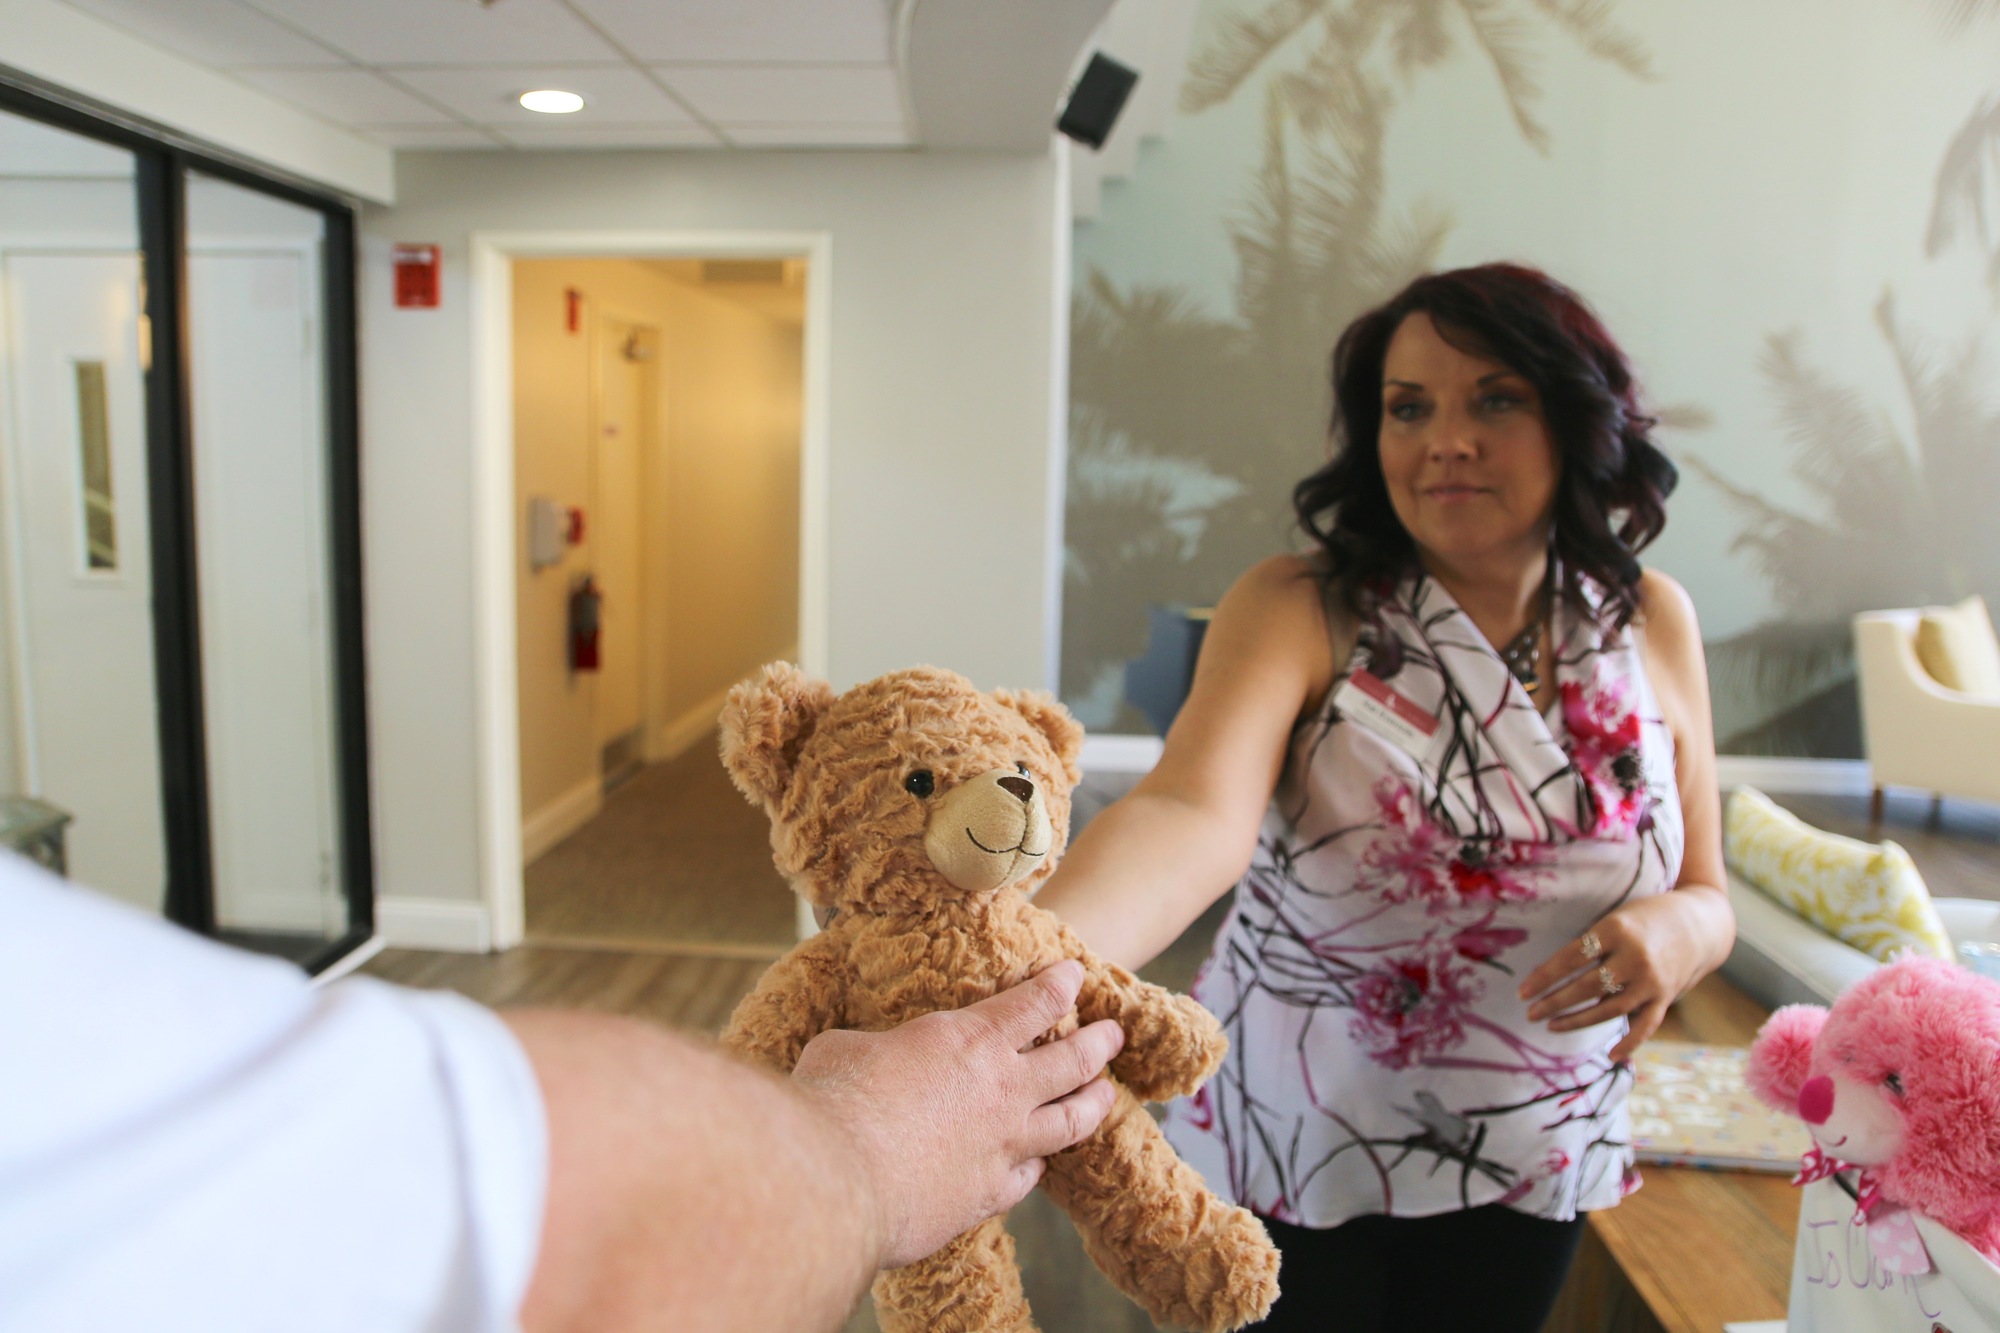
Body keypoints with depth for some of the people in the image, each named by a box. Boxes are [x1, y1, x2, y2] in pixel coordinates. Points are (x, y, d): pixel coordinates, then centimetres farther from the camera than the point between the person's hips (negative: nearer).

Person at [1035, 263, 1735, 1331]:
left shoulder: (1652, 622, -4)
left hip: (1531, 1163, 4)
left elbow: (1706, 895, 4)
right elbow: (1193, 812, -36)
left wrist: (1677, 935, -20)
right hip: (1291, 1149, -3)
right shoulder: (1299, 609, -18)